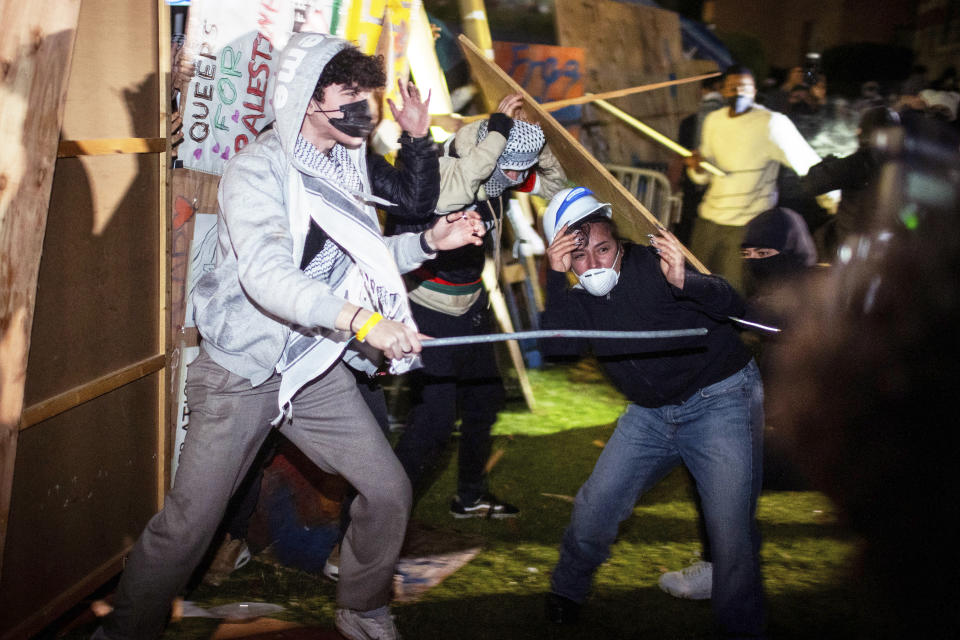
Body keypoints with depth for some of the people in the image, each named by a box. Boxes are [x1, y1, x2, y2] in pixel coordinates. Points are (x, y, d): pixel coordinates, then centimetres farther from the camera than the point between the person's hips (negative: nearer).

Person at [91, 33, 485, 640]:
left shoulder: (346, 164, 7)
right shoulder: (259, 168, -16)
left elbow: (362, 257, 16)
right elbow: (266, 274, -30)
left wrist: (430, 241, 1)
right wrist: (363, 321, -38)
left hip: (318, 368, 7)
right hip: (244, 370, -7)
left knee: (389, 490, 4)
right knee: (188, 523, -5)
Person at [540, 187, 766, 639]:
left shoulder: (652, 264, -16)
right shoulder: (580, 300, 2)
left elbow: (732, 305, -27)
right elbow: (557, 345, -16)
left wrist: (684, 283, -48)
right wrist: (556, 278, -25)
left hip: (720, 398, -5)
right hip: (651, 413, 5)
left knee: (731, 531, -13)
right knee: (594, 507, 0)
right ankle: (566, 591, 26)